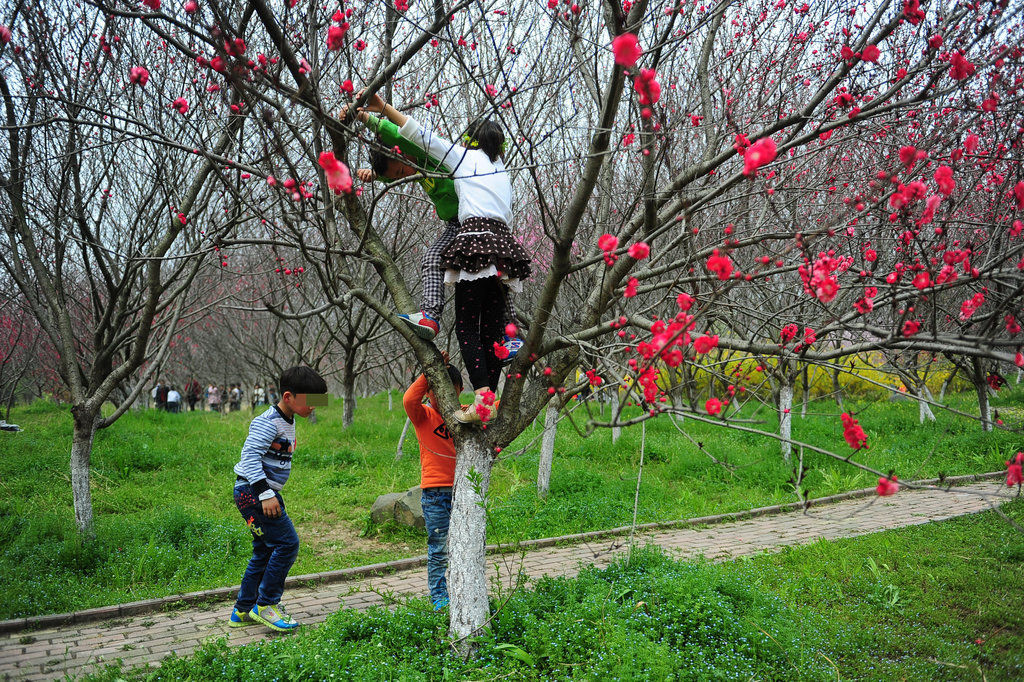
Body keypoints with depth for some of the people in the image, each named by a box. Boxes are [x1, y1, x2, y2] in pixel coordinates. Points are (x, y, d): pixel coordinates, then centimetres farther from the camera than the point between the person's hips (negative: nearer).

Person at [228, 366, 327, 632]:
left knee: (265, 551, 14)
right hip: (252, 491, -10)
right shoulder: (268, 422, -17)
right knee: (287, 543, -10)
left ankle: (242, 611, 23)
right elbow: (250, 455, -25)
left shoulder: (288, 422, 14)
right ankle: (265, 605, 0)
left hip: (262, 493, 10)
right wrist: (266, 494, -29)